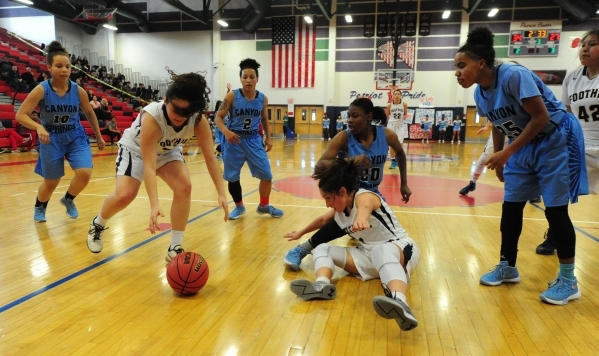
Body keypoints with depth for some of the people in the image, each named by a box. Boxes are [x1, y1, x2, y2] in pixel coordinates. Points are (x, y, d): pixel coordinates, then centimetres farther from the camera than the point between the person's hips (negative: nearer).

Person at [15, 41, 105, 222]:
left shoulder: (78, 90, -10)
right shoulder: (41, 90, -17)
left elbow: (89, 113, 7)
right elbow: (20, 115, -17)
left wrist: (98, 136, 13)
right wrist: (39, 127, -37)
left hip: (76, 137, 2)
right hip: (51, 139, -1)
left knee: (85, 173, -17)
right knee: (51, 182, 9)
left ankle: (68, 199, 16)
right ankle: (39, 207, 42)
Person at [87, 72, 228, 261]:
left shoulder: (199, 120, -30)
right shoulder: (152, 116, -40)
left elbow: (210, 157, -26)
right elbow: (149, 166, -42)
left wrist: (221, 193, -34)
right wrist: (155, 205, -52)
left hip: (168, 151, 3)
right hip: (135, 148, -3)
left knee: (184, 186, -21)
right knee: (125, 195, -20)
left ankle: (175, 248, -9)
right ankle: (97, 225, 17)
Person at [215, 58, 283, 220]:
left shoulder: (263, 99, -1)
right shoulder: (232, 96, -11)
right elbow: (219, 117, -8)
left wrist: (268, 138, 7)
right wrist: (226, 131, -25)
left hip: (254, 140, 3)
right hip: (234, 141, -2)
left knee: (266, 175, 2)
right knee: (232, 177, 6)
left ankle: (264, 206, 24)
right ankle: (239, 206, 28)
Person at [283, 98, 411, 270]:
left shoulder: (387, 135, -15)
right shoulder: (344, 137, -23)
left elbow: (400, 153, 8)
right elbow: (320, 166, -34)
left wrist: (404, 184, 9)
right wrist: (350, 161, -48)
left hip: (372, 194, 5)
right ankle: (302, 250, -23)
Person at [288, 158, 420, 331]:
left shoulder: (364, 196, -18)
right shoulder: (339, 210, 7)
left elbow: (365, 207, -45)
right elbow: (322, 220, 29)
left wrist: (360, 219, -68)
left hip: (401, 249, -8)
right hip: (369, 257, 8)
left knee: (382, 251, -44)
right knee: (322, 249, -3)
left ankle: (399, 303, -70)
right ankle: (322, 285, -35)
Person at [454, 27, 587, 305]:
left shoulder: (514, 76, -26)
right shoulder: (480, 94, -3)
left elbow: (541, 118, -27)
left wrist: (507, 153, -27)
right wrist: (498, 159, 13)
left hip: (555, 142, -7)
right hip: (524, 147, 8)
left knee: (555, 210, -4)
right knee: (510, 207, 7)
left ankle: (568, 281, 11)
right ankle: (507, 267, 21)